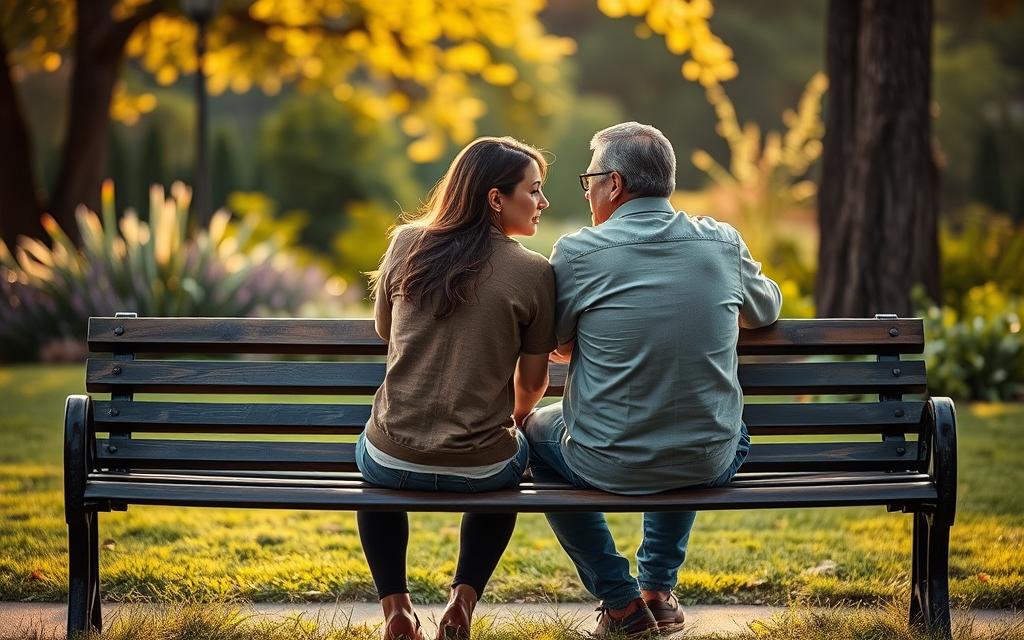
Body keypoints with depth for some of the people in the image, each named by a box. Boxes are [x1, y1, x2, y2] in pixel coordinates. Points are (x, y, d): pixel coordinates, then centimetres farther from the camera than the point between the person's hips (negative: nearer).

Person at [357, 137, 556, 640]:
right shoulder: (533, 273, -8)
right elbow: (532, 383, 0)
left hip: (392, 460, 1)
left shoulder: (406, 245, -1)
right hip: (478, 469, -1)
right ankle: (464, 598, 18)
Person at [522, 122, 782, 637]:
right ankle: (659, 587, 36)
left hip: (607, 467, -3)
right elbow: (767, 310, 18)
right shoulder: (723, 243, -2)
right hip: (709, 466, 3)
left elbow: (556, 347, 4)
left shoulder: (577, 252, -11)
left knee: (538, 430, 31)